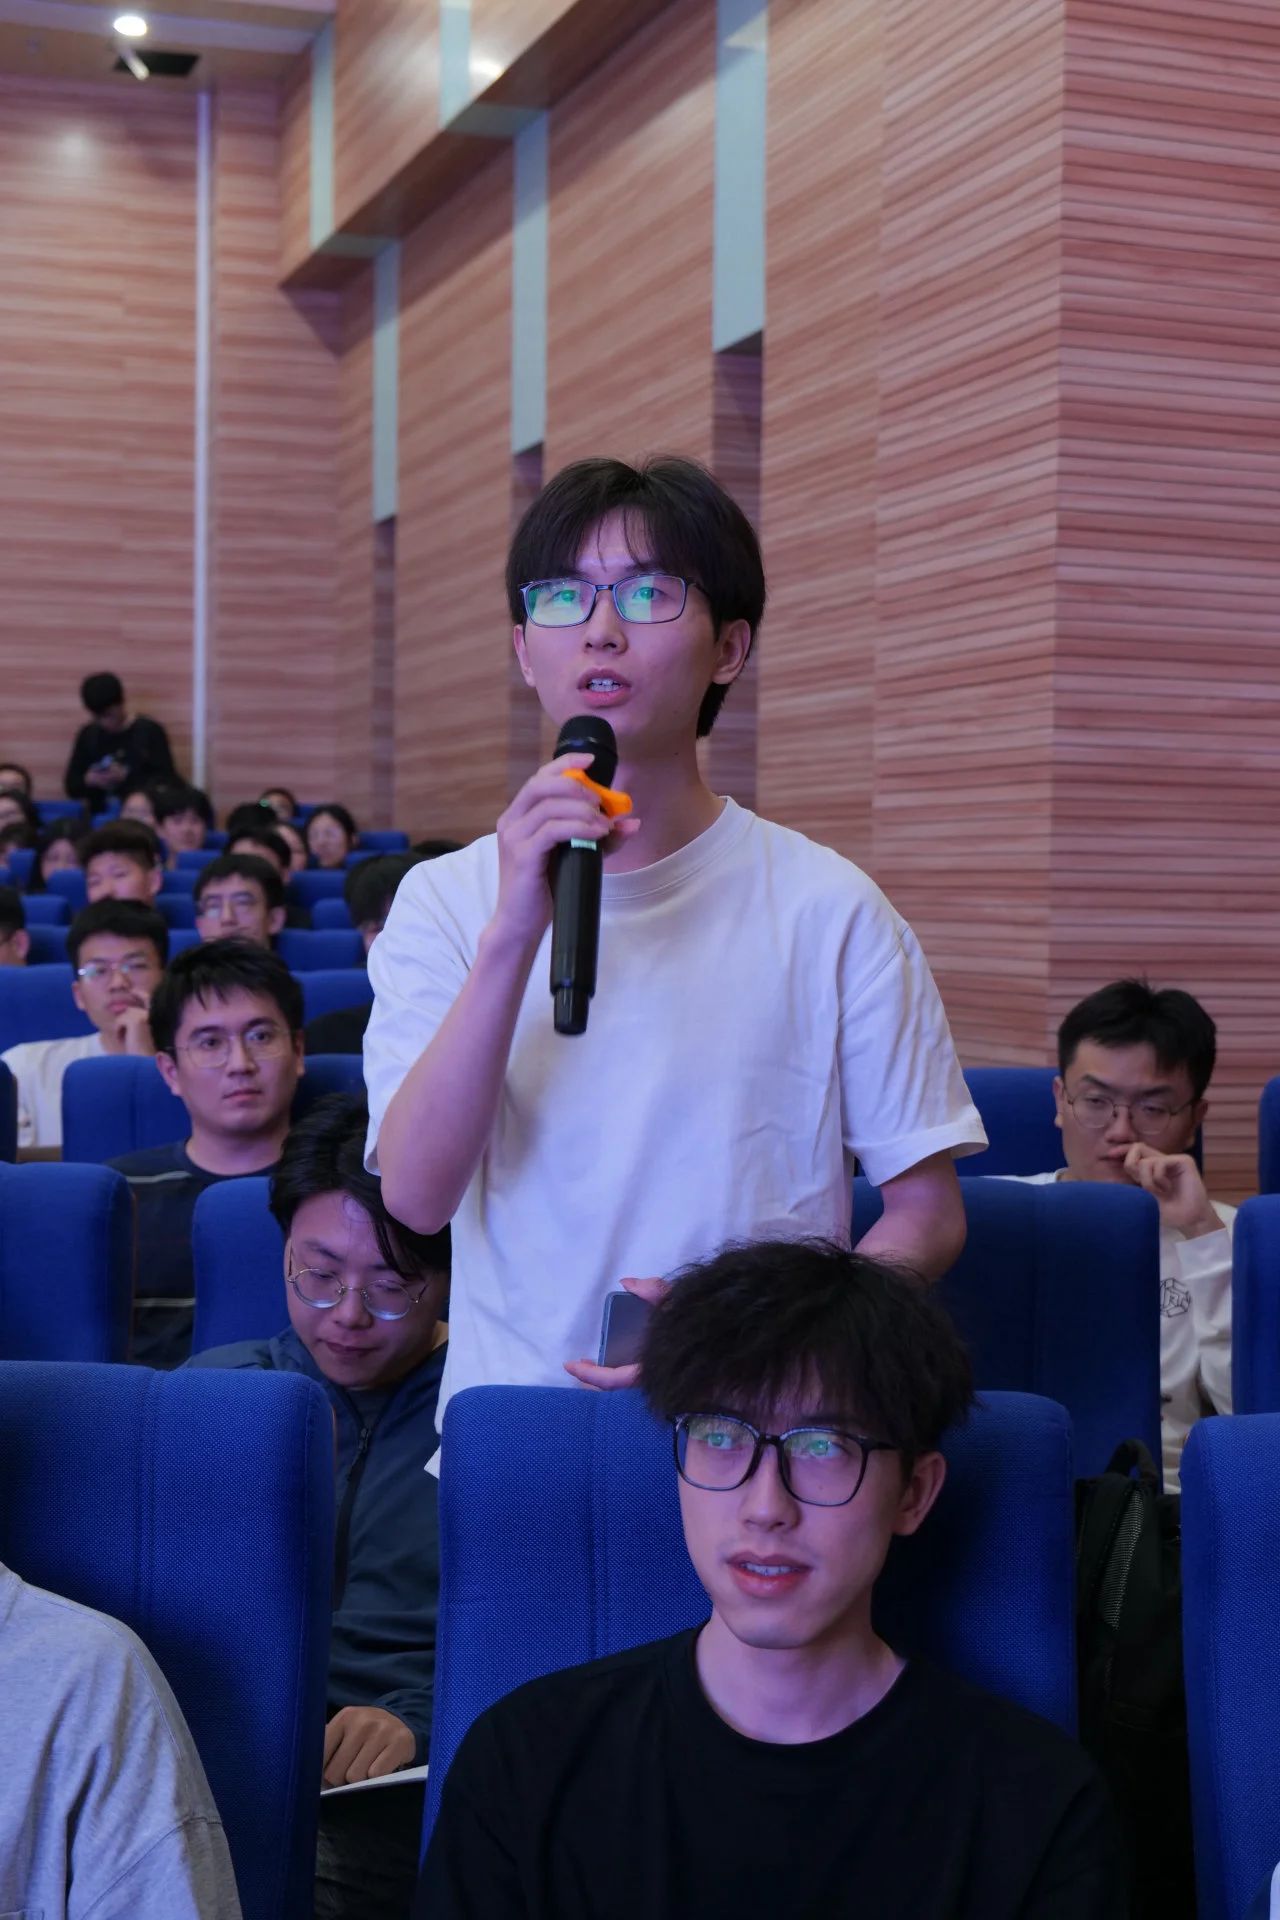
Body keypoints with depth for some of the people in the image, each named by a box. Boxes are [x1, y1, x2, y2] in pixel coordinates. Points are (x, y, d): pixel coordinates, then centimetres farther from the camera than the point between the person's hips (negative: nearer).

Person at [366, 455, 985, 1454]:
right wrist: (514, 934, -18)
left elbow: (928, 1213, 4)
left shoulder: (826, 908, -1)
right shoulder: (446, 900, 4)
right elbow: (415, 1195, -8)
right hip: (510, 1431, 2)